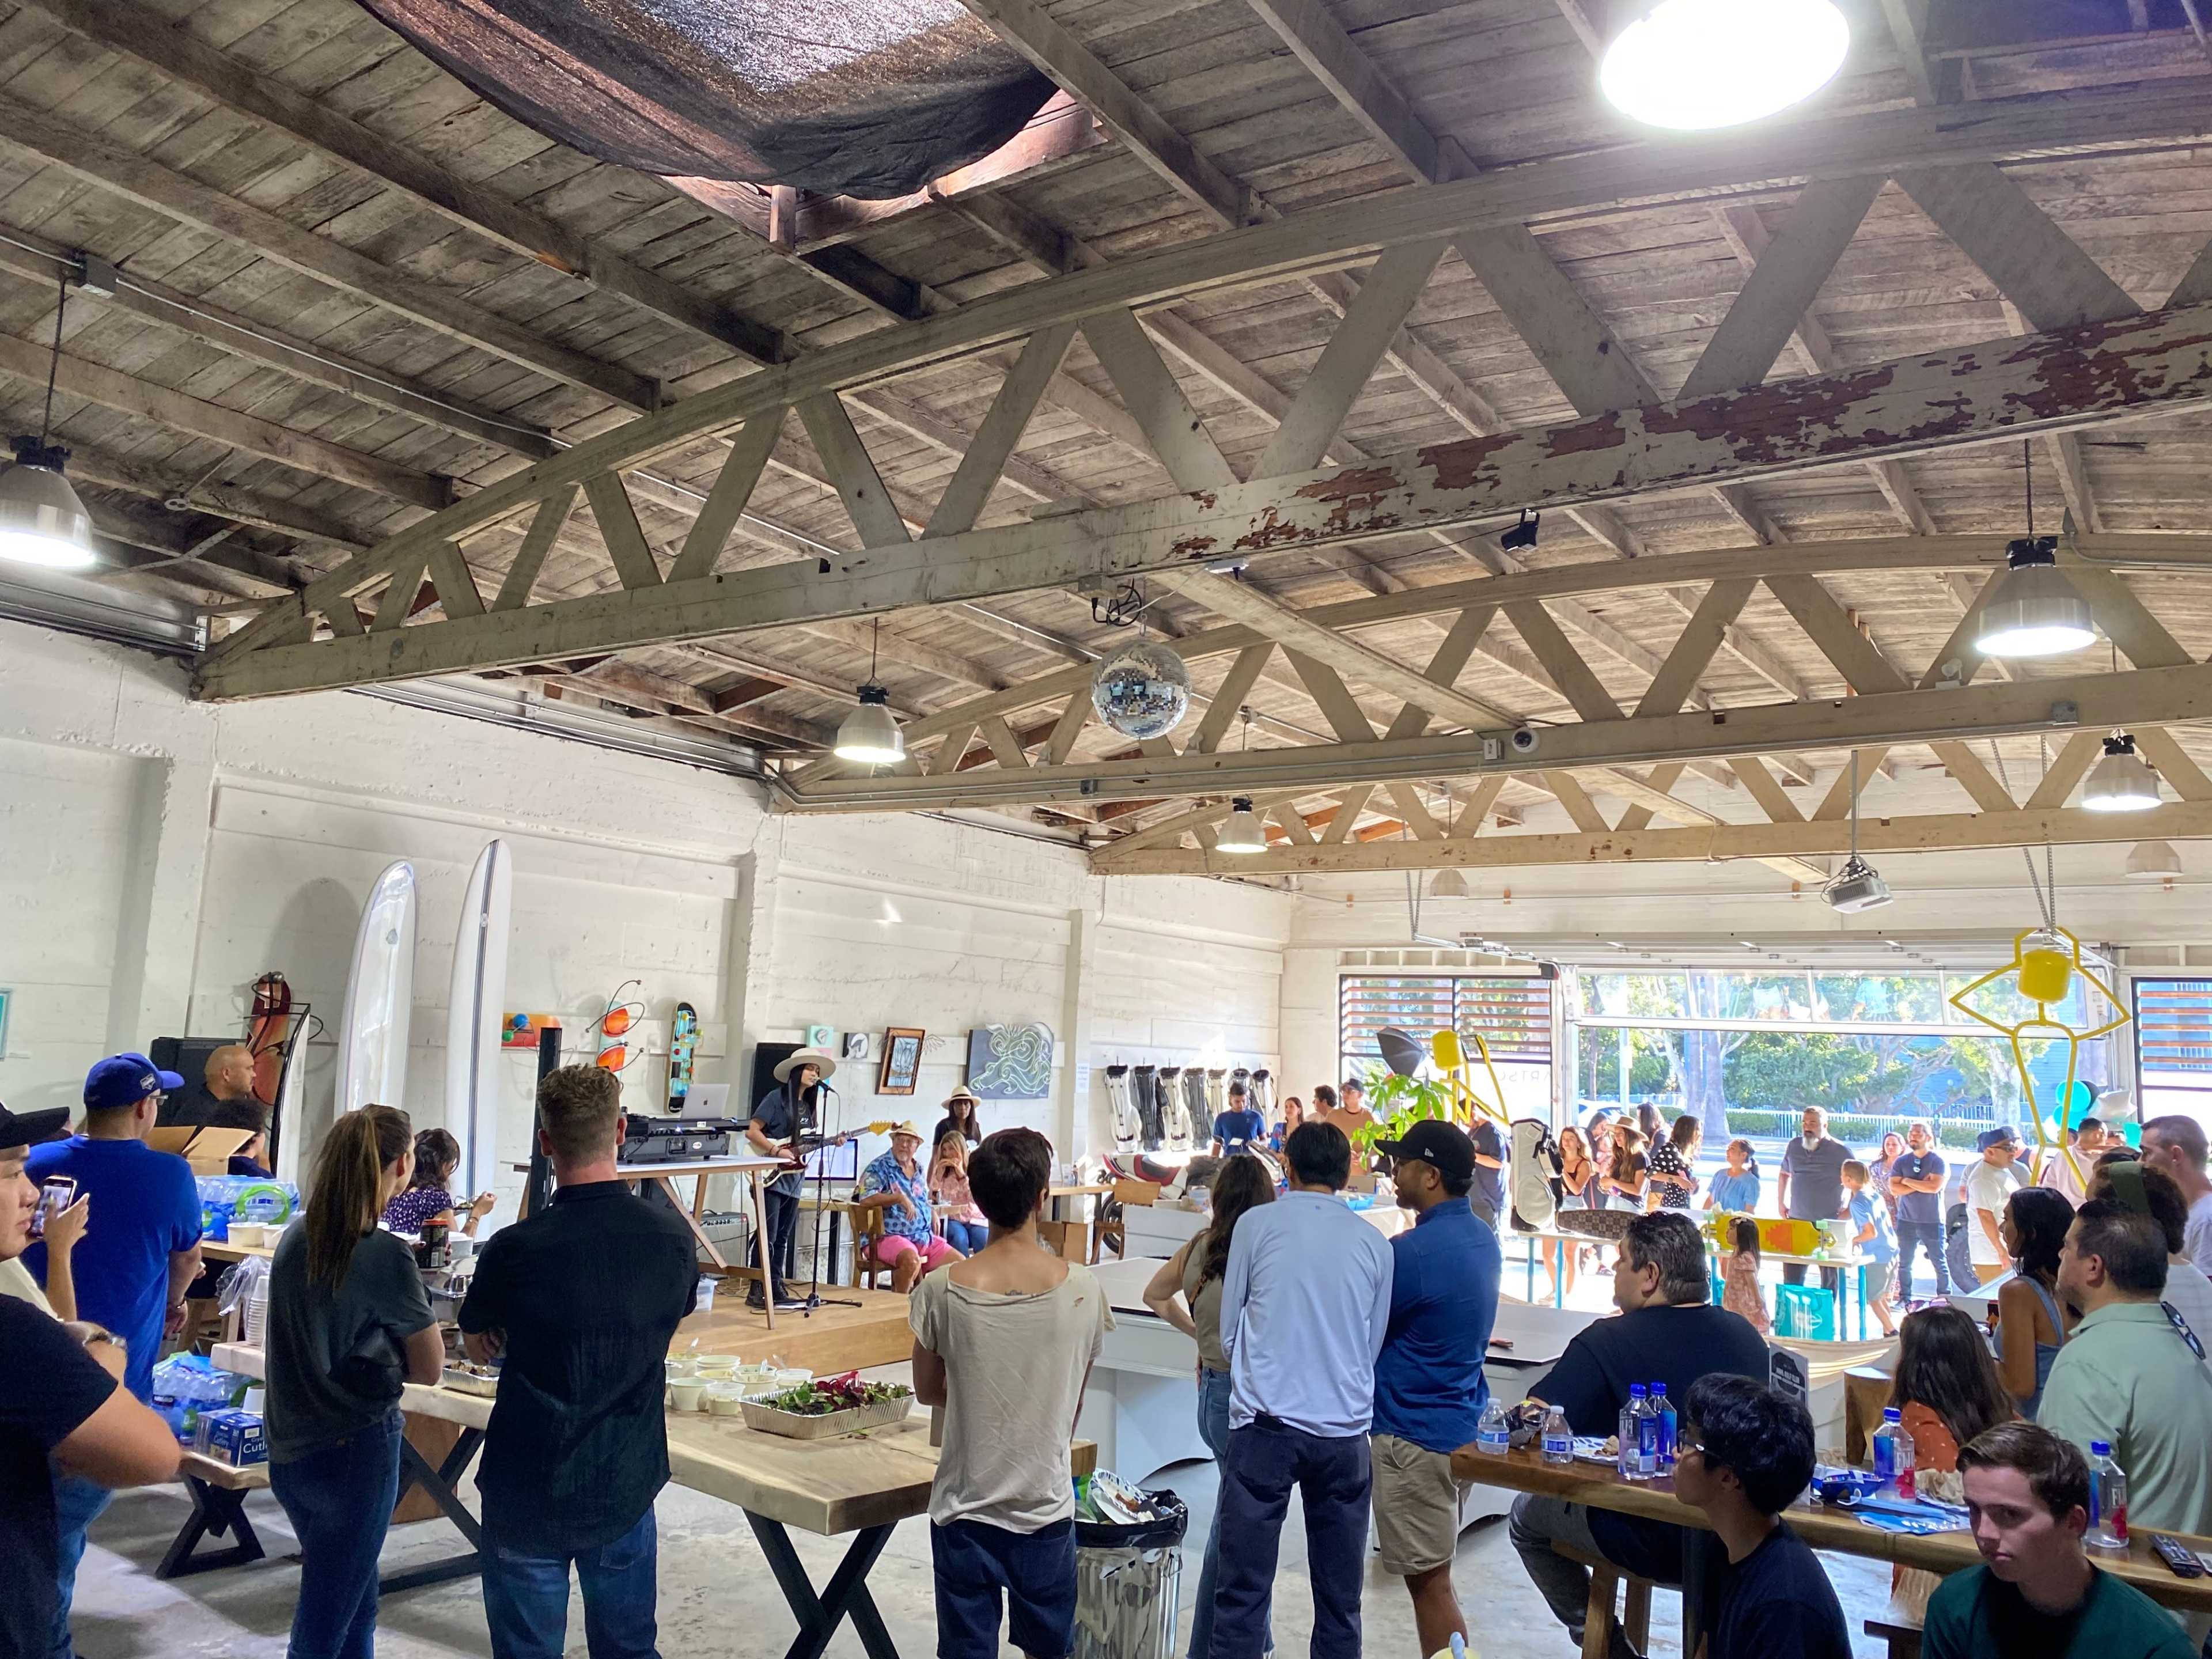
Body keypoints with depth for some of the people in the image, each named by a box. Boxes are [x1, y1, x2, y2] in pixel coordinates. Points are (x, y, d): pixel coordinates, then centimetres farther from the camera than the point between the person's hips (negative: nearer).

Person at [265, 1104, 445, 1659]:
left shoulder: (295, 1238, 0)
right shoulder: (386, 1254, -19)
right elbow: (431, 1369, -9)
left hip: (289, 1449, 7)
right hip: (355, 1450, -7)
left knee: (355, 1602, 21)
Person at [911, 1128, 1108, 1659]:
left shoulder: (941, 1292, -14)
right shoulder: (1083, 1290, -12)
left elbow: (927, 1391, 2)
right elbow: (1074, 1401, 2)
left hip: (966, 1511, -1)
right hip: (1047, 1508, 1)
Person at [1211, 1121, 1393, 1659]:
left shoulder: (1256, 1224, -1)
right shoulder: (1374, 1244, 4)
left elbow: (1229, 1331, 5)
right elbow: (1375, 1344, 14)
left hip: (1266, 1424, -2)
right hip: (1345, 1430, 3)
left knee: (1244, 1591, 3)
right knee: (1340, 1598, 13)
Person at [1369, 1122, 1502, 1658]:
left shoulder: (1414, 1251, -23)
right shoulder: (1481, 1236, 6)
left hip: (1416, 1435, -9)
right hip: (1463, 1423, 9)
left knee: (1429, 1581, 0)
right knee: (1433, 1574, 19)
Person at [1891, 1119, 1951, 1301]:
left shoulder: (1937, 1160, -4)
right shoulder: (1901, 1161, 6)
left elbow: (1935, 1186, -19)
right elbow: (1894, 1189, -4)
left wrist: (1907, 1181, -9)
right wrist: (1920, 1185, -13)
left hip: (1932, 1221, -3)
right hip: (1906, 1221, 3)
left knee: (1939, 1262, 3)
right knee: (1904, 1263, 8)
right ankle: (1904, 1299, 17)